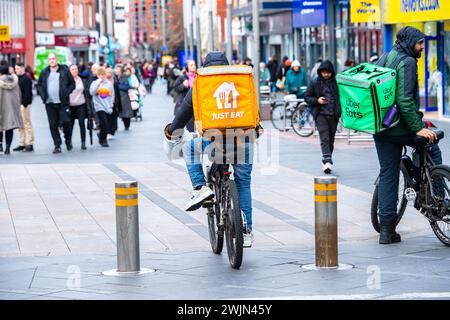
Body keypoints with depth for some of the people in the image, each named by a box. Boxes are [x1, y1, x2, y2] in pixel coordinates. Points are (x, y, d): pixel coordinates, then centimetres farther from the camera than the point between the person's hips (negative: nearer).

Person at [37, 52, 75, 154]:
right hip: (49, 103, 3)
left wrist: (67, 93, -8)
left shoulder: (64, 70, 2)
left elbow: (72, 83, 5)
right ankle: (57, 146, 7)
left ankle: (68, 140, 16)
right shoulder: (44, 72, 9)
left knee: (65, 122, -8)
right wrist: (43, 95, 3)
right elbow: (39, 85, 17)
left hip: (63, 103, -3)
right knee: (53, 125, 2)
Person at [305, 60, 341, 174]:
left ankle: (328, 161, 22)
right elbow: (307, 97, 8)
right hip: (320, 114, -2)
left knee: (331, 139, 9)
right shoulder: (315, 83, 3)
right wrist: (317, 100, -10)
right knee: (324, 138, -15)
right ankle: (327, 161, -26)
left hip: (333, 115, 2)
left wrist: (339, 112, -2)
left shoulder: (336, 83, 4)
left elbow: (341, 97, 11)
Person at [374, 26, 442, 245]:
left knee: (387, 174, 9)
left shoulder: (383, 59, 15)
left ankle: (386, 229, 7)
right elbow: (404, 99, -22)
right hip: (401, 126, -8)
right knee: (433, 151, 15)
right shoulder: (407, 62, -13)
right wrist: (417, 128, -22)